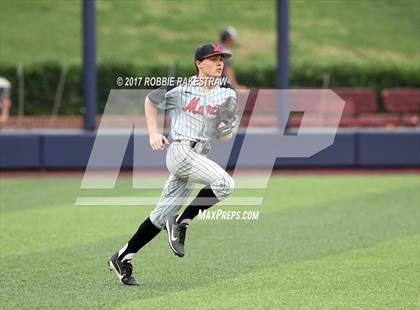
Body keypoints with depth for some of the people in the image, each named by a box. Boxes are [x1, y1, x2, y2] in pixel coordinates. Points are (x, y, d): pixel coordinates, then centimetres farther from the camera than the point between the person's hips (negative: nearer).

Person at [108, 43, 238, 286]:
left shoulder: (228, 94, 9)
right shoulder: (180, 88, -1)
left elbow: (226, 136, 10)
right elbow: (150, 101, 14)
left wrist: (226, 127, -13)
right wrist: (153, 133, 4)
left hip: (200, 157, 5)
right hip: (180, 150, -5)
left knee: (163, 215, 7)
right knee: (224, 183, -25)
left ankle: (123, 259, 16)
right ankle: (182, 224, -12)